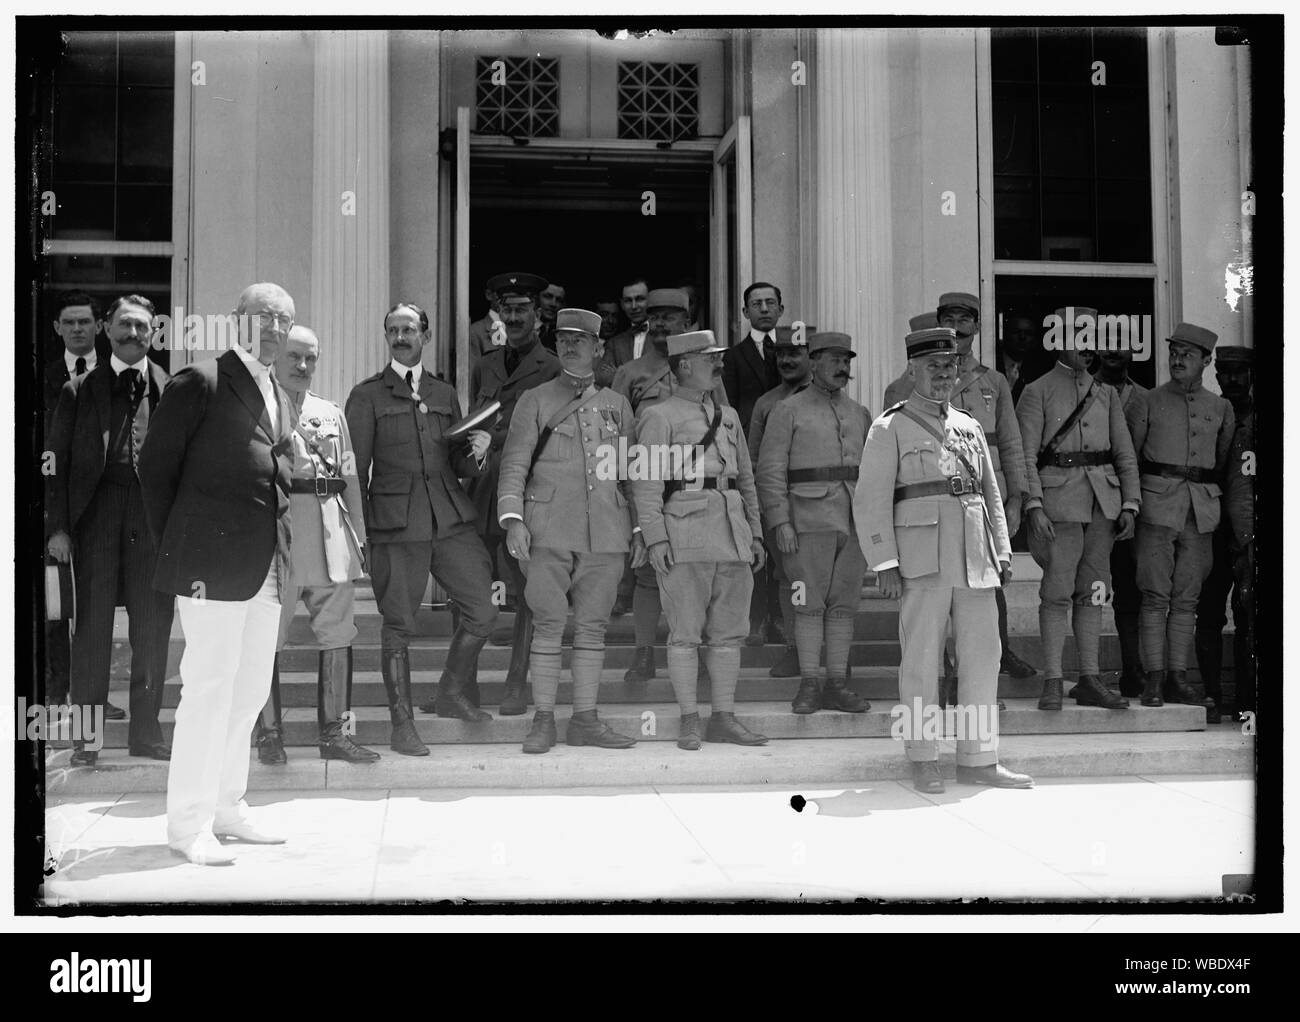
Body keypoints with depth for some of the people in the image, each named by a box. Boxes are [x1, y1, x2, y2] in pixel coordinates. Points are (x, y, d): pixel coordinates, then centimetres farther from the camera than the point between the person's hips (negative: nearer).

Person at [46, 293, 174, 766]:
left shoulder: (172, 388, 8)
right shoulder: (78, 389, 8)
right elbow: (57, 462, 6)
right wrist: (57, 526, -3)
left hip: (153, 518, 1)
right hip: (95, 515, 0)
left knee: (153, 628, 5)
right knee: (92, 625, 2)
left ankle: (145, 731, 16)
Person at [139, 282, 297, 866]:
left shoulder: (280, 401, 19)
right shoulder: (200, 383, -4)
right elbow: (156, 465, -3)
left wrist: (278, 552, 12)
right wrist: (174, 548, -3)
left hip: (267, 569, 8)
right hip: (214, 564, -8)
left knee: (250, 690, 12)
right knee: (209, 689, -5)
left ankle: (225, 808, 25)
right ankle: (189, 825, 5)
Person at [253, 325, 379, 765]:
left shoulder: (331, 413, 19)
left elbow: (350, 477, 18)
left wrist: (359, 534, 14)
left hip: (329, 534, 5)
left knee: (338, 634, 4)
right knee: (268, 638, -1)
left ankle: (334, 732, 12)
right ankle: (269, 733, 10)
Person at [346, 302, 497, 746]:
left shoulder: (444, 393, 18)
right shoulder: (367, 396, 6)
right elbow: (356, 470, 3)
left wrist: (477, 452, -3)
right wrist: (359, 533, -4)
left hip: (451, 520, 4)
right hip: (395, 525, -4)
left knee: (482, 612, 0)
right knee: (398, 627, 0)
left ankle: (450, 693, 23)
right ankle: (402, 723, 12)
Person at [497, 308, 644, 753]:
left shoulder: (617, 404, 16)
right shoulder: (534, 401, 8)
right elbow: (514, 464, 1)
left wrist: (639, 527, 9)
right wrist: (512, 518, -13)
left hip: (607, 533, 3)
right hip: (549, 531, -2)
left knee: (593, 626, 5)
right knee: (548, 625, -3)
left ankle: (585, 718, 12)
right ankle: (543, 719, 5)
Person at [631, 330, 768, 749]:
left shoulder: (729, 416, 20)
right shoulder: (658, 416, 1)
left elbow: (746, 479, 22)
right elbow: (646, 484, -5)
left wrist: (755, 534, 16)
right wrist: (655, 538, -14)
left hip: (732, 534, 6)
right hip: (685, 537, -6)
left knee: (728, 632, 7)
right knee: (685, 632, -2)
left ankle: (724, 718, 14)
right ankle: (689, 721, 5)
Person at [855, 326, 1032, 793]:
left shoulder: (970, 427, 18)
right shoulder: (889, 428, 1)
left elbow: (991, 494, 22)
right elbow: (870, 502, -4)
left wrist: (1002, 551, 12)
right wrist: (885, 565, -11)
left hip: (975, 561, 5)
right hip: (922, 561, -5)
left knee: (983, 656, 6)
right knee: (921, 659, 0)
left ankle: (978, 759, 16)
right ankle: (923, 761, 10)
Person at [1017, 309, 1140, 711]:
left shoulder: (1107, 394, 16)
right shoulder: (1037, 392, 2)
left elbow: (1125, 454, 14)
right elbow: (1025, 456, -5)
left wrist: (1129, 505, 4)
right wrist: (1034, 506, -15)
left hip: (1103, 500, 5)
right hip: (1058, 497, -4)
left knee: (1092, 591, 7)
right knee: (1058, 590, -7)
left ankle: (1090, 681, 11)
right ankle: (1052, 682, -2)